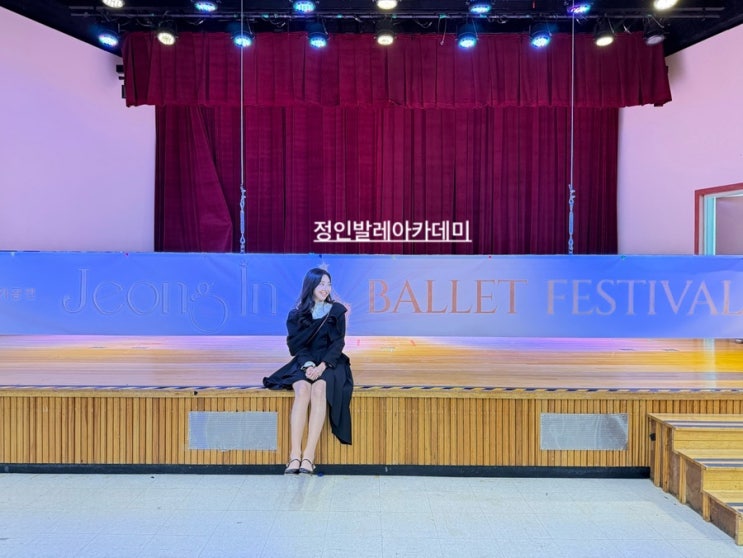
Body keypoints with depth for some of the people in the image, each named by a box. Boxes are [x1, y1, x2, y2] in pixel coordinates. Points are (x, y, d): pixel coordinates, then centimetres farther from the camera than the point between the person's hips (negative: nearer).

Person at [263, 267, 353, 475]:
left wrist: (321, 366, -17)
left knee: (319, 390, -32)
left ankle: (309, 455, -36)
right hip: (304, 364, 1)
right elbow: (296, 346, 0)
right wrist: (308, 365, -19)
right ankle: (295, 455, -36)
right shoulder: (296, 314, 7)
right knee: (302, 390, -32)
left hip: (329, 363, -1)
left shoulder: (337, 311, 6)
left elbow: (338, 344, -2)